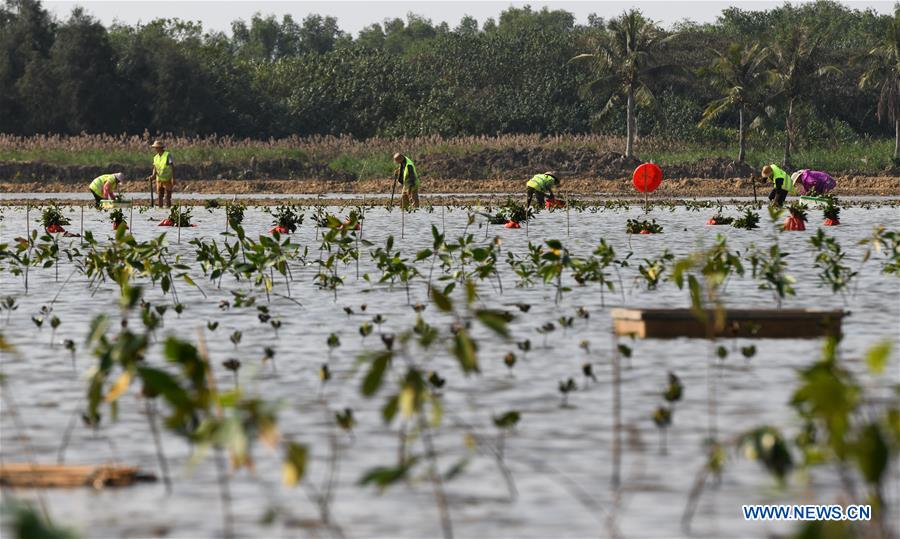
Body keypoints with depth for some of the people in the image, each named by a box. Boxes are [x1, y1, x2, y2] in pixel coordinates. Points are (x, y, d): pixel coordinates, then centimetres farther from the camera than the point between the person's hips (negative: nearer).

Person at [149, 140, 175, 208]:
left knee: (167, 197, -6)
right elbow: (155, 168, 7)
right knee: (159, 197, 4)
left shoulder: (168, 155, -11)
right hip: (159, 180, 6)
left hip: (167, 180, -6)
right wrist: (153, 175, -14)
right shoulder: (156, 157, 9)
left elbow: (172, 167, -13)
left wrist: (173, 178, -20)